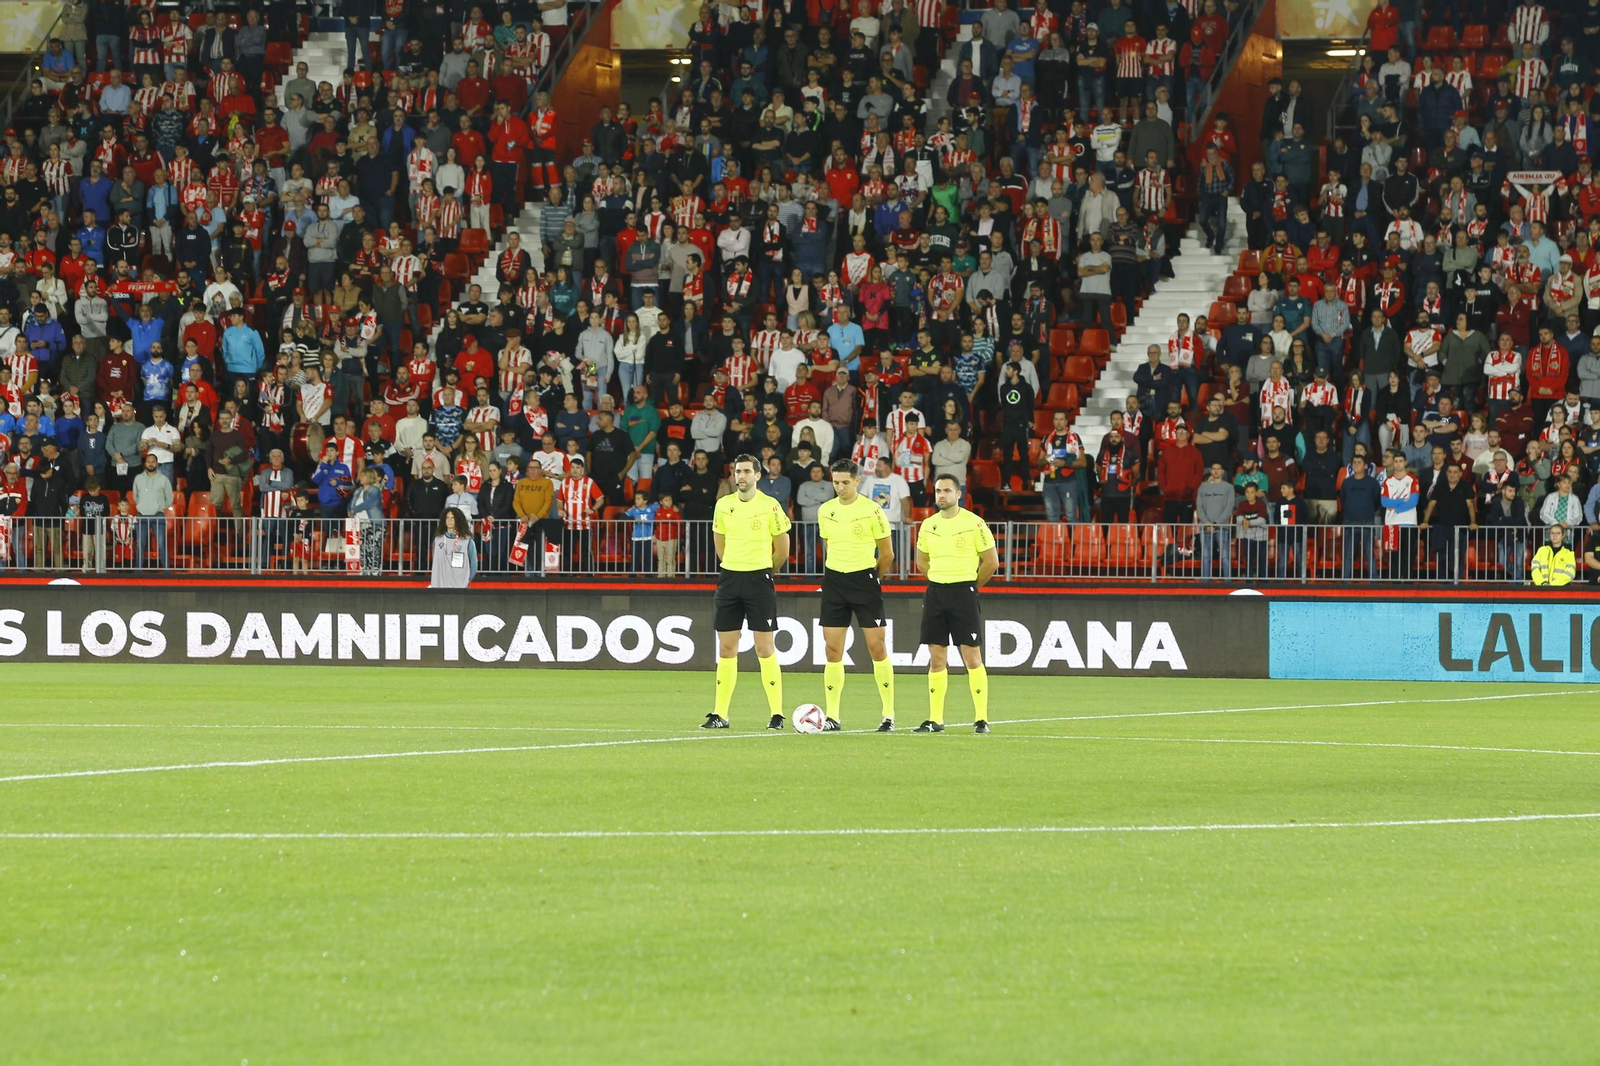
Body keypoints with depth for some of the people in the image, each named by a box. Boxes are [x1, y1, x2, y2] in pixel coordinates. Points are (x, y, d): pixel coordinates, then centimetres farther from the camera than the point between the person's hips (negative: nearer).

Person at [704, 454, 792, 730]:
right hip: (729, 578, 4)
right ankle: (720, 714, 6)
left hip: (759, 580, -4)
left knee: (764, 649, -5)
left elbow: (782, 550, 3)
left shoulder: (770, 506, -5)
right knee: (726, 648, 4)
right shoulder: (723, 505, 7)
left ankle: (777, 714, 0)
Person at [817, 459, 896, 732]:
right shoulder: (825, 511, 6)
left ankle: (889, 714, 1)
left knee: (876, 647, -5)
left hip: (864, 579, -4)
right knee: (833, 649, 1)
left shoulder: (872, 511, -7)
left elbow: (887, 553, 1)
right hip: (834, 580, 4)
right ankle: (832, 716, 4)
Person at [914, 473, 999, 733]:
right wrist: (941, 578, 14)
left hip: (964, 593, -5)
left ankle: (981, 718, -3)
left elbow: (991, 561, -2)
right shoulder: (928, 525, 9)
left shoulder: (974, 523, -7)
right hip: (935, 592, 5)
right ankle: (935, 719, 9)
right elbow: (921, 560, 23)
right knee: (936, 659, 6)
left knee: (972, 657, -6)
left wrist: (972, 584, 5)